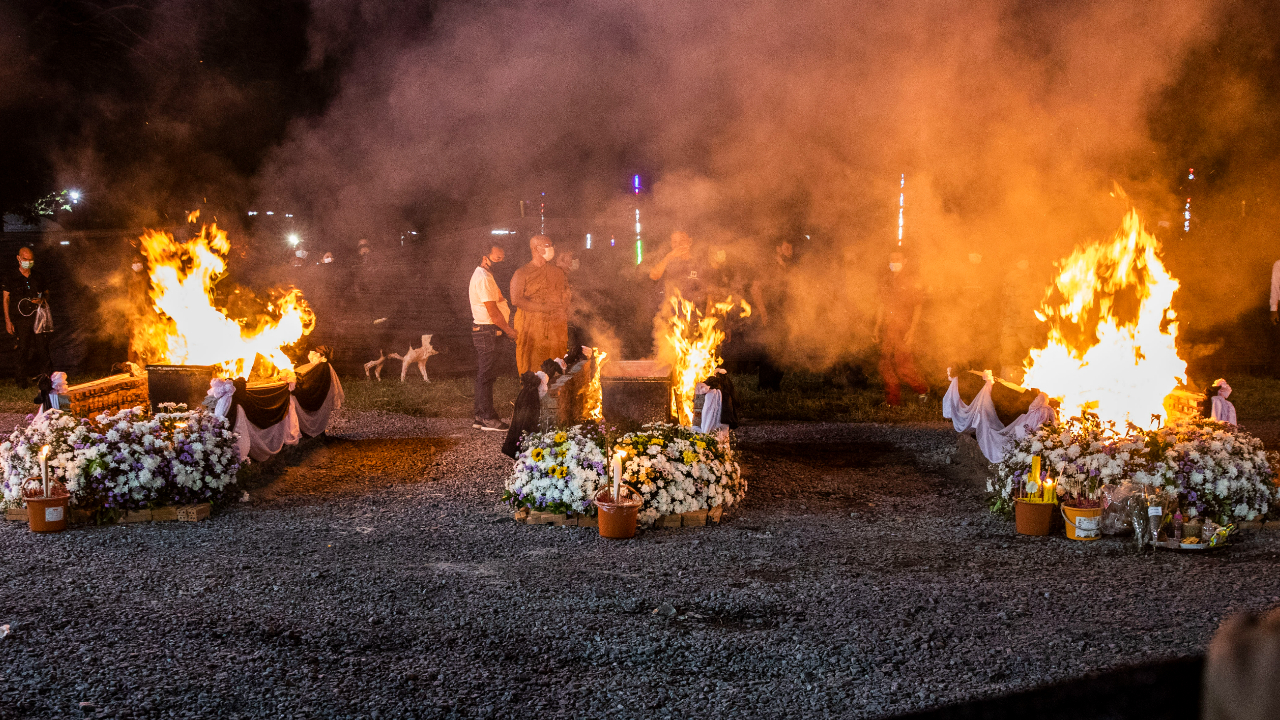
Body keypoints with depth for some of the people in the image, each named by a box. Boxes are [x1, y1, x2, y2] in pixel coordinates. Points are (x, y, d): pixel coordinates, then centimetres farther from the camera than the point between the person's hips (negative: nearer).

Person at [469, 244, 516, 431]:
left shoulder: (482, 275, 18)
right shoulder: (483, 278, -16)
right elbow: (492, 310, -19)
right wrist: (509, 330, -11)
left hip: (483, 331, 11)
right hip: (486, 331, -11)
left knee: (483, 375, 13)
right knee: (486, 375, -7)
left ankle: (481, 417, 19)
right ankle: (487, 418, -4)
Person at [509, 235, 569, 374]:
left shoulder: (558, 272, 17)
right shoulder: (522, 273, 1)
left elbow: (566, 297, 20)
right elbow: (516, 299, -10)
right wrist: (542, 308, -13)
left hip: (557, 328, 4)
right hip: (531, 327, -4)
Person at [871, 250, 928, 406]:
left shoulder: (910, 281, -4)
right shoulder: (885, 281, 12)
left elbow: (918, 306, -4)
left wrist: (912, 329, -12)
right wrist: (877, 326, 14)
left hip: (904, 328, -5)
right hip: (887, 328, 5)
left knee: (902, 366, -10)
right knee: (886, 366, 3)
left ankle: (922, 389, 15)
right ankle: (893, 401, 13)